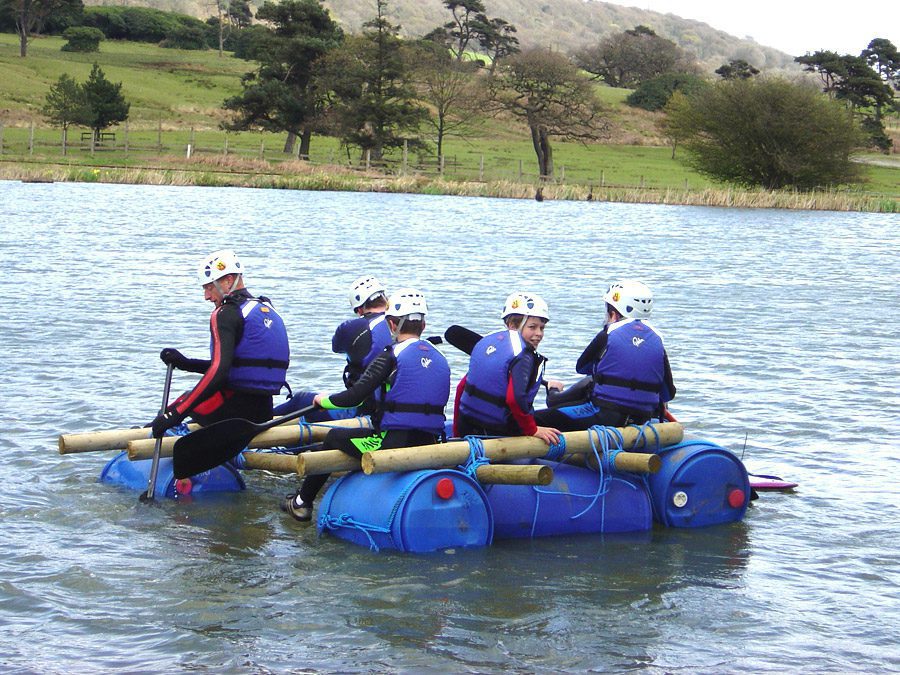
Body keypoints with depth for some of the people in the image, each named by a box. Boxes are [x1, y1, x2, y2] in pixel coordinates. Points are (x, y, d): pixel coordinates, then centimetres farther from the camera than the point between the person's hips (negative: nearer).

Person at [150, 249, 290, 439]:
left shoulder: (226, 314, -11)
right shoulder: (269, 311, 15)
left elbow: (219, 371, -23)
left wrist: (174, 415, -24)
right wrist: (186, 363, 22)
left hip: (234, 410, -8)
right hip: (264, 413, 8)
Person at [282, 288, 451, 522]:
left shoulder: (392, 356, -9)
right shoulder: (440, 359, 11)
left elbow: (354, 396, -12)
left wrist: (324, 400, 8)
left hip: (394, 444, -6)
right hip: (429, 448, 6)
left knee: (334, 437, 20)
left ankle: (301, 503, 29)